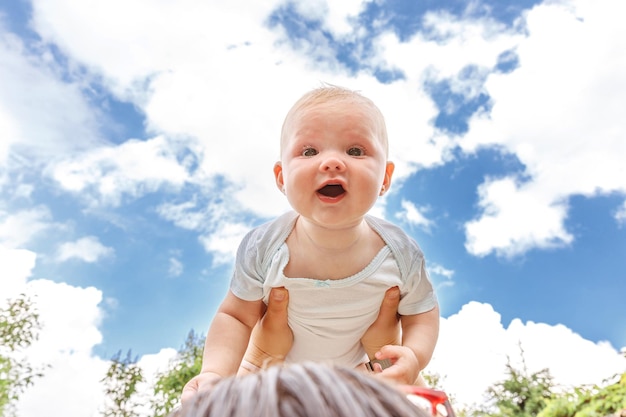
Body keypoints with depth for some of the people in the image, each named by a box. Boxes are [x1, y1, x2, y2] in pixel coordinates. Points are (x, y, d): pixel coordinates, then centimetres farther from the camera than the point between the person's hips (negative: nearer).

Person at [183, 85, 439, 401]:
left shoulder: (401, 255, -25)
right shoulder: (262, 250, -27)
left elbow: (422, 313, -9)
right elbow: (237, 316, -15)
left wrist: (414, 357, -29)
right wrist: (215, 373, -32)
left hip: (366, 373, 1)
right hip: (279, 376, 0)